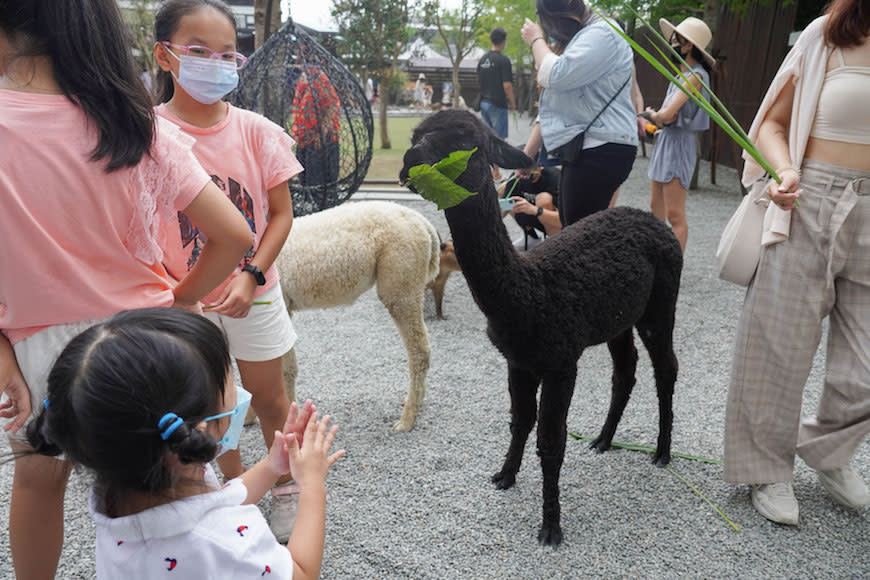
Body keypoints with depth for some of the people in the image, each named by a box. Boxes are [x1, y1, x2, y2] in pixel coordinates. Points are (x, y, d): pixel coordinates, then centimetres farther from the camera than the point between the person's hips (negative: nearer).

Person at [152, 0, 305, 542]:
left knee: (269, 398, 15)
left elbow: (281, 212, -5)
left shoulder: (256, 130, -9)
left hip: (253, 292, 0)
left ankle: (286, 484, 38)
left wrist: (251, 275, -16)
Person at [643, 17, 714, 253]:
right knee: (656, 207, 14)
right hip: (664, 141, 10)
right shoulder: (681, 74, 14)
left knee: (674, 216, -8)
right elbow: (667, 116, 11)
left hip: (679, 144, -10)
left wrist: (652, 114, -2)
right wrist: (658, 117, -11)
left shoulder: (695, 76, -15)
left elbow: (666, 115, -23)